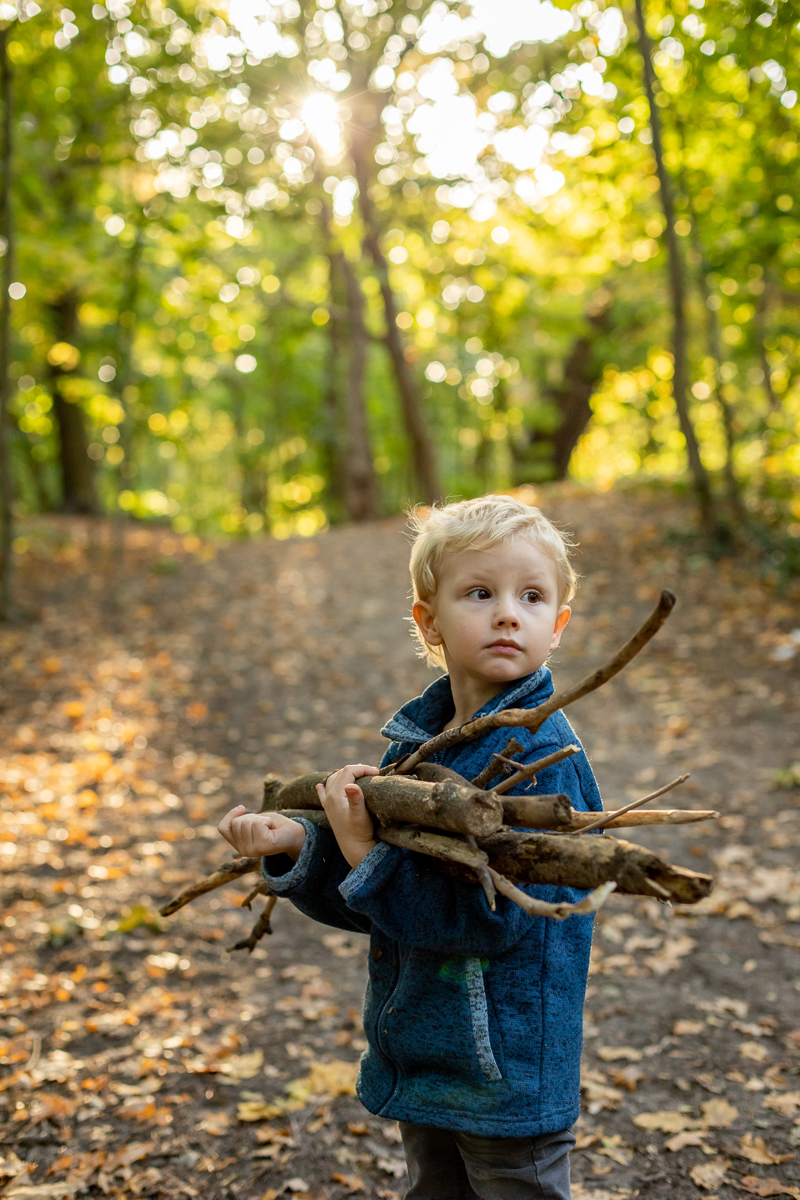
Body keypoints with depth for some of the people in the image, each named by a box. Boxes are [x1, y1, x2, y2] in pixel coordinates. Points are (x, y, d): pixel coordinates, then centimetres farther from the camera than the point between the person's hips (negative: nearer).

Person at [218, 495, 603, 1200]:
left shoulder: (540, 751, -21)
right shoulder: (415, 737, 1)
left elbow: (488, 914, -28)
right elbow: (374, 900, 5)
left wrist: (367, 855, -26)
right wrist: (301, 847, -11)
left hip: (508, 1070, -7)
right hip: (419, 1057, 7)